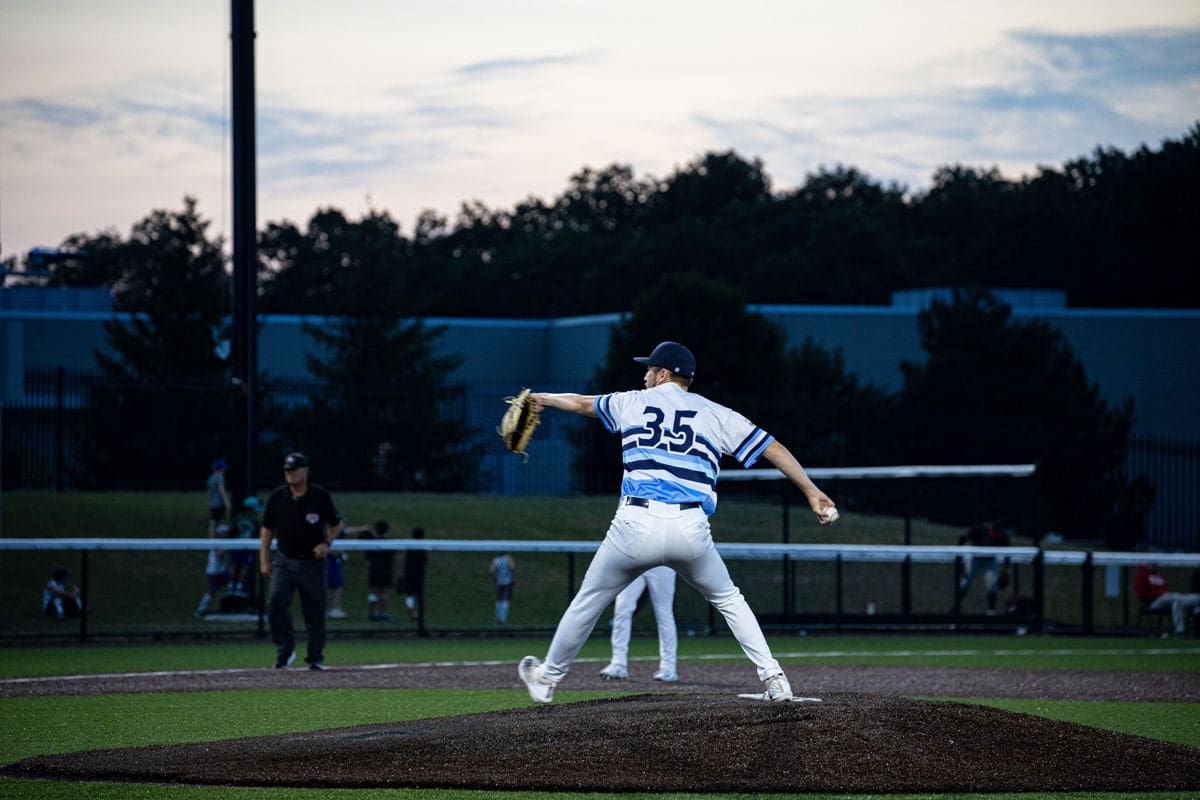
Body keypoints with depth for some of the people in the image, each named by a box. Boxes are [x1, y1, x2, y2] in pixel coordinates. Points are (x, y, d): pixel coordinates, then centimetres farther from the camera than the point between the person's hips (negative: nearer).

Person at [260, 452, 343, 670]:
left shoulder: (321, 497, -3)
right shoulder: (277, 497, 2)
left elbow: (336, 525, 9)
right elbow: (267, 529, 10)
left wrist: (327, 543, -9)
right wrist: (264, 560, 3)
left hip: (312, 562, -1)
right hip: (284, 561, 1)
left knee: (315, 611, 0)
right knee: (276, 602, -18)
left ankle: (316, 658, 14)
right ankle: (285, 649, -4)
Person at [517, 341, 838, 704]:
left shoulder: (633, 402, 16)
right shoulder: (717, 415, 14)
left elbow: (581, 403, 34)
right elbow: (772, 447, 8)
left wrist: (544, 399, 53)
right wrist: (811, 491, 8)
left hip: (636, 525, -1)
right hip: (691, 530, 1)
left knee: (588, 602, 18)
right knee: (727, 599, 23)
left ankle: (548, 677, 32)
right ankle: (773, 678, 10)